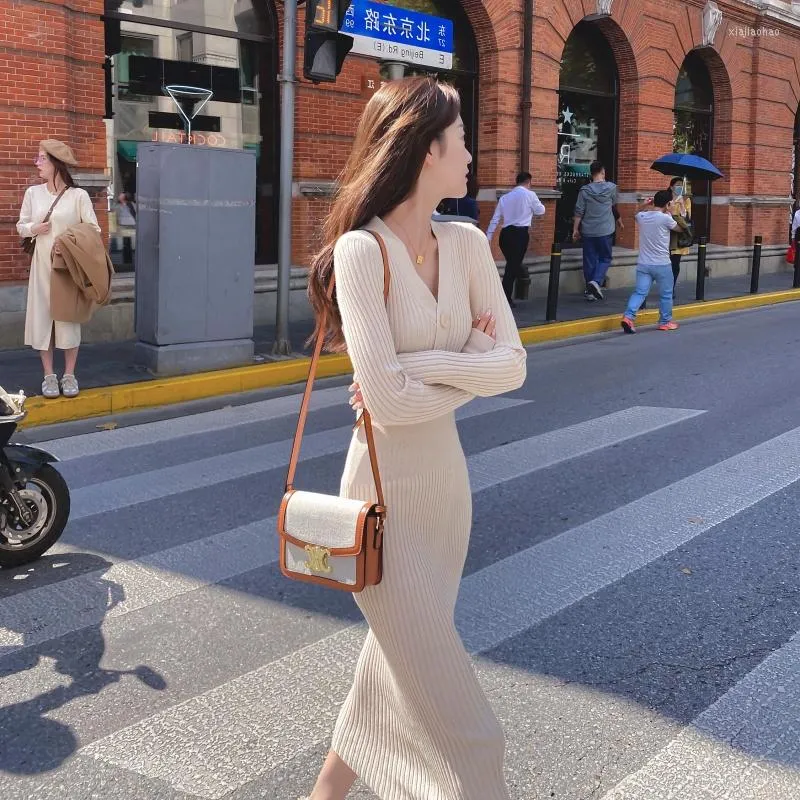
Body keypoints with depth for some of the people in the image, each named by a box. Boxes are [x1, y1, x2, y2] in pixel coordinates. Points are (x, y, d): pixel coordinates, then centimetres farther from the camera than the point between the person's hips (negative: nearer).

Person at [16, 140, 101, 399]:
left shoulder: (78, 195, -6)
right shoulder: (33, 192, 4)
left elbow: (94, 230, -3)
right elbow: (21, 226, 12)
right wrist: (33, 229, -10)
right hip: (42, 264, 3)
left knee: (69, 316, 2)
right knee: (42, 315, 2)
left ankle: (69, 375, 13)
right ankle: (49, 375, 12)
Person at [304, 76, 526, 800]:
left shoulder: (466, 243, 2)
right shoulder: (360, 251, -17)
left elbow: (513, 364, -2)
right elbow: (388, 400, -22)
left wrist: (423, 369, -15)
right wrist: (469, 366, -9)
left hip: (447, 479, 7)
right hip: (388, 491, -7)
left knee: (403, 662, 23)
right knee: (455, 721, 1)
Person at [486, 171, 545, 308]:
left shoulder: (505, 197, 13)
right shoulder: (530, 195, 0)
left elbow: (495, 219, 12)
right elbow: (540, 211, 11)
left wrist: (488, 237, 14)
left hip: (506, 233, 5)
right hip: (521, 233, -5)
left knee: (511, 264, 15)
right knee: (513, 265, -1)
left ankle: (507, 297, 16)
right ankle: (505, 299, -4)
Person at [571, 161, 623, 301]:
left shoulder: (584, 190, -3)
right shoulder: (611, 187, -2)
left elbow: (579, 212, -4)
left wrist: (575, 229, 5)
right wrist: (619, 220, 33)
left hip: (588, 231, 1)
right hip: (605, 230, -1)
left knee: (590, 260, 8)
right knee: (605, 258, 10)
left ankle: (590, 291, 11)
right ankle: (596, 281, -13)